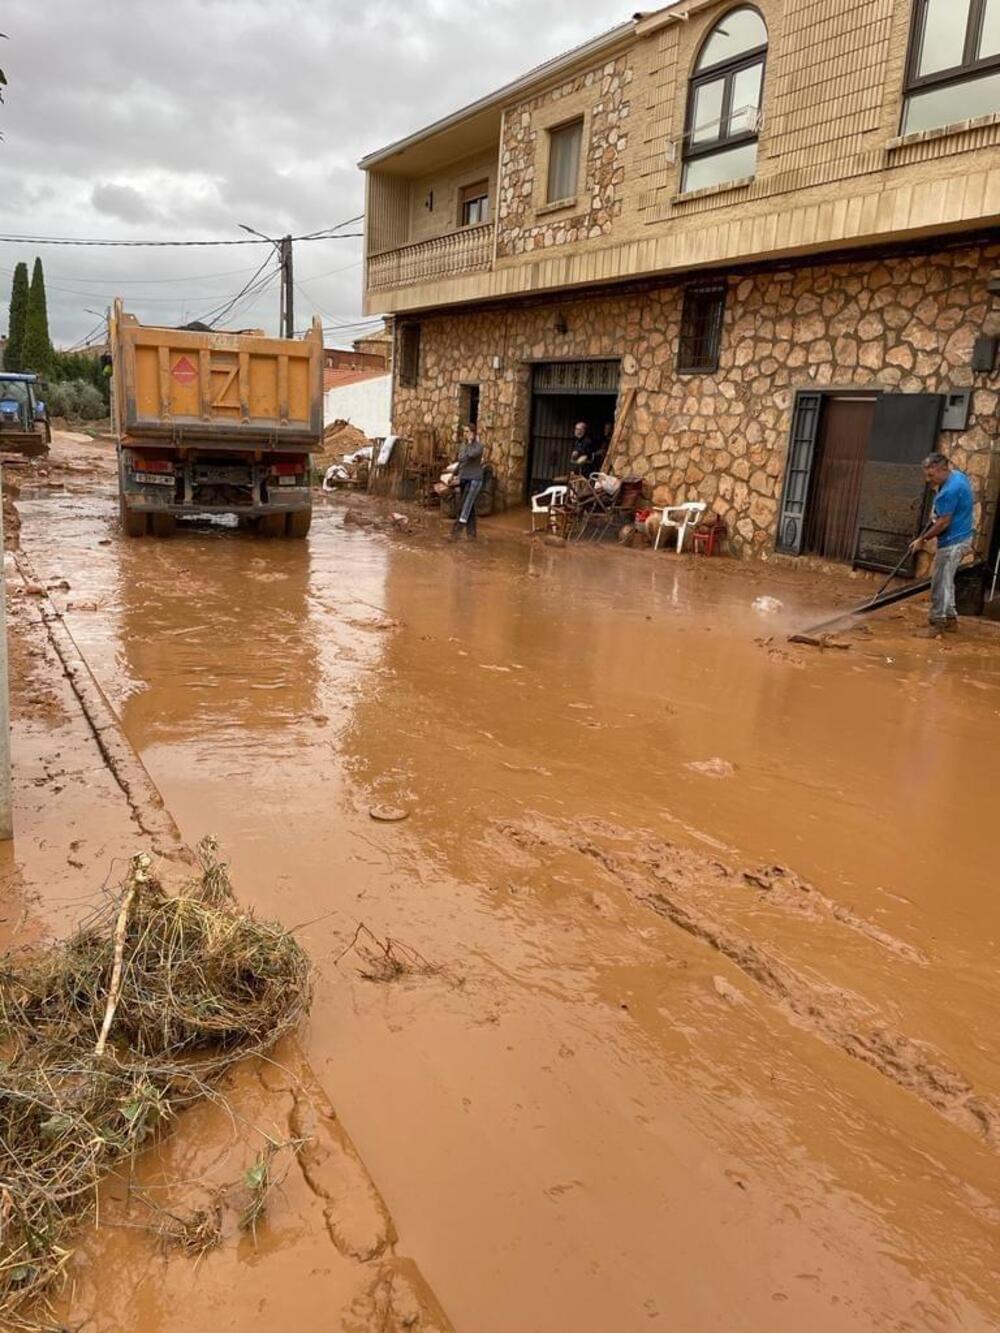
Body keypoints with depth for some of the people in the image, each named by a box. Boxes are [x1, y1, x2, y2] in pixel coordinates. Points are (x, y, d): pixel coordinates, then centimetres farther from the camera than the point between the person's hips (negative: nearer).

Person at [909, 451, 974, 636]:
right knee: (946, 582, 19)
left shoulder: (950, 490, -26)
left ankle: (937, 624, 6)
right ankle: (951, 619, 27)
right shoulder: (958, 475, 6)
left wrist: (922, 539, -12)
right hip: (961, 538, 10)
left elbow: (943, 523, -22)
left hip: (952, 543, -10)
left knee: (940, 584, -2)